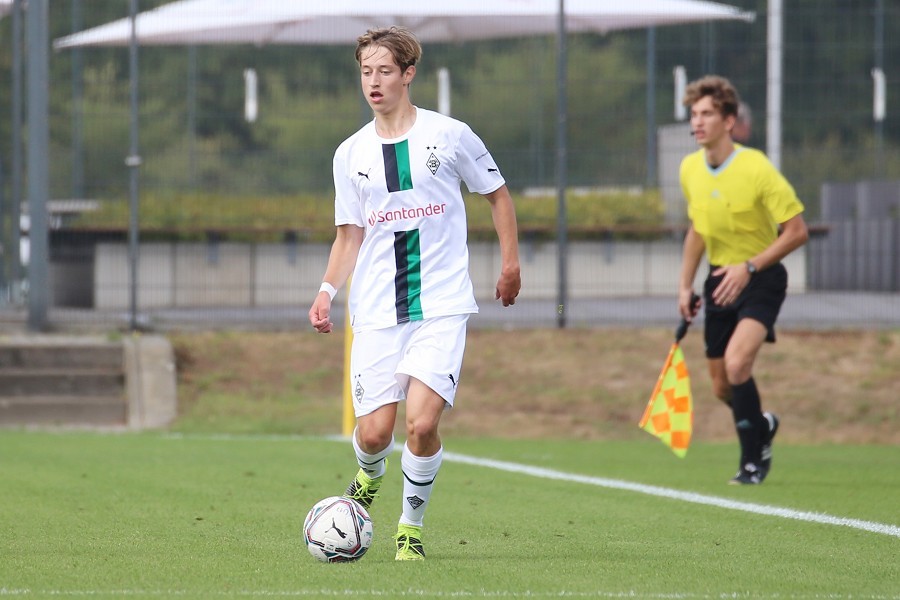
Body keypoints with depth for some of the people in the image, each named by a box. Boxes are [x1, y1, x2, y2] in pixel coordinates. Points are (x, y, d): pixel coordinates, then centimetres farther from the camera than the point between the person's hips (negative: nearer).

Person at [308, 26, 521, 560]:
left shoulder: (450, 135, 0)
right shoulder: (351, 154, 8)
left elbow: (498, 194, 13)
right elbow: (350, 234, 14)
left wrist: (511, 263, 9)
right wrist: (328, 290, 0)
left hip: (442, 305, -2)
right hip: (377, 311, 3)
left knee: (422, 424, -17)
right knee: (374, 432, -4)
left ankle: (412, 527, 5)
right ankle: (369, 477, 34)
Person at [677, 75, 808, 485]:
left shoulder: (757, 170, -20)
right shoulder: (690, 170, -1)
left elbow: (797, 231, -17)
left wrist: (748, 268, -23)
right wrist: (685, 285, 11)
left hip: (760, 279, -6)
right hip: (720, 279, 6)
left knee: (737, 363, -26)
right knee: (722, 387, 9)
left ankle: (752, 461, -10)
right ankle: (762, 426, 42)